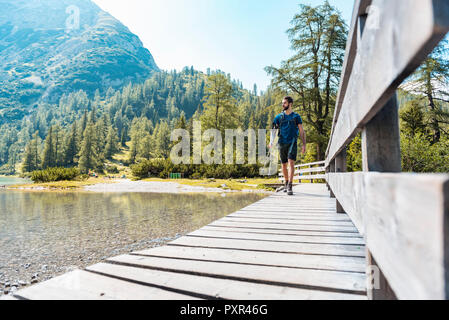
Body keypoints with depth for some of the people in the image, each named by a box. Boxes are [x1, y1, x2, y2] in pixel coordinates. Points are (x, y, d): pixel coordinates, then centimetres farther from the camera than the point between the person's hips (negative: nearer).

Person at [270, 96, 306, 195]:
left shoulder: (296, 117, 6)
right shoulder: (279, 117, 11)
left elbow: (302, 131, 5)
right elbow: (273, 130, 8)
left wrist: (304, 144, -5)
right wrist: (271, 141, -8)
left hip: (292, 143, -3)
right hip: (282, 143, 3)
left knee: (291, 163, -17)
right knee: (284, 165, 10)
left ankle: (290, 186, -20)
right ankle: (286, 184, 28)